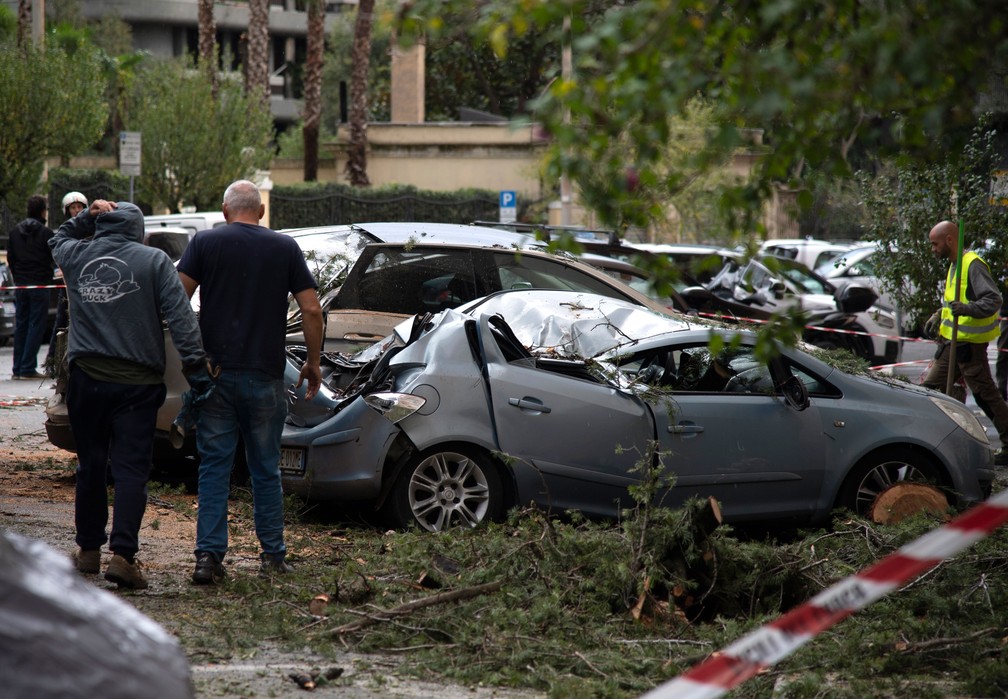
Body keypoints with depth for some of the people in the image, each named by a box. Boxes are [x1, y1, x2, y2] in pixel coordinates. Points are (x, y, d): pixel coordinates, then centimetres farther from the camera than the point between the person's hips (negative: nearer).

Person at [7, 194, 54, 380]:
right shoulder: (45, 232, -10)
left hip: (20, 286, 5)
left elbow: (10, 259, 13)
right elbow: (55, 257, -6)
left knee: (21, 326, 10)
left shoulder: (14, 232, 8)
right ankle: (27, 369, -9)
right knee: (36, 326, -3)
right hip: (40, 284, -5)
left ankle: (17, 368, 9)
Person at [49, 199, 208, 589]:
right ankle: (122, 554, -15)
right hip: (137, 382, -3)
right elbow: (179, 315, -8)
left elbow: (58, 238, 33)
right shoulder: (153, 261, -1)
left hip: (86, 380, 3)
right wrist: (195, 361, -9)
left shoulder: (75, 256, 8)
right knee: (131, 469, -5)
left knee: (91, 466, 15)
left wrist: (85, 218, 18)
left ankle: (89, 549, 25)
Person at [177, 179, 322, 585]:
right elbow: (311, 310, 1)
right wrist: (313, 362, 12)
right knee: (266, 468, 11)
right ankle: (273, 555, 15)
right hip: (265, 376, 0)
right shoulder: (285, 248, 4)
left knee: (214, 467, 3)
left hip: (215, 372, 0)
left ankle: (209, 554, -5)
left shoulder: (205, 242, 2)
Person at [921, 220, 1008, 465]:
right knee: (929, 387, 10)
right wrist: (939, 315, 17)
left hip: (969, 344, -10)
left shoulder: (973, 265, -16)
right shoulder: (955, 265, 15)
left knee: (985, 395, -4)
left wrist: (967, 309, -38)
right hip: (951, 343, 10)